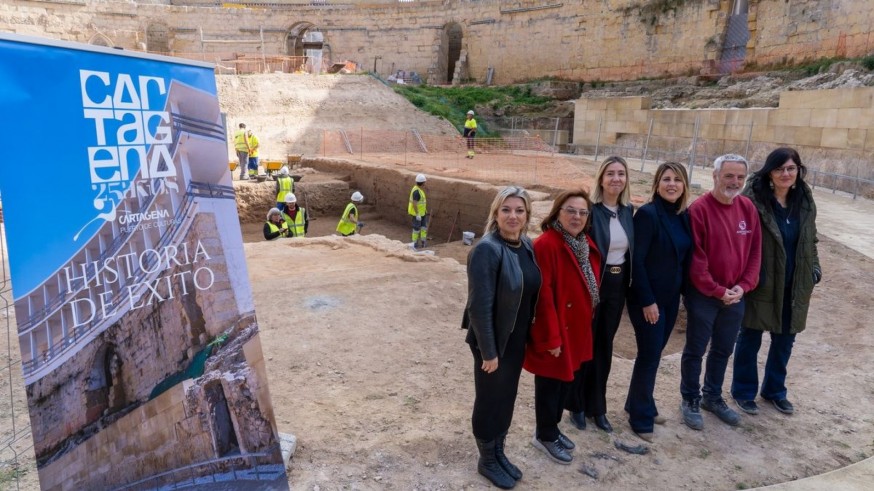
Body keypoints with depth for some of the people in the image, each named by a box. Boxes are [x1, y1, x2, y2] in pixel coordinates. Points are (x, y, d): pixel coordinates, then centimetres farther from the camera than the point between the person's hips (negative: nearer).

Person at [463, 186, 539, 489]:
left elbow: (531, 293, 9)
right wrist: (488, 351, -19)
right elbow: (480, 306, -23)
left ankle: (499, 453, 42)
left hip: (517, 340, 7)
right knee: (490, 401, 12)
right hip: (494, 342, -7)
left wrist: (527, 336, 9)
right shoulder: (487, 249, -23)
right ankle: (487, 461, 33)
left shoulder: (527, 246, 0)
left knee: (507, 399, 21)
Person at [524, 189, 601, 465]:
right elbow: (543, 295, -24)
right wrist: (551, 337, -22)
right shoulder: (546, 245, -22)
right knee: (550, 384, 8)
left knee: (565, 381, 21)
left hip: (578, 329, 9)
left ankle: (552, 429, 40)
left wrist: (587, 324, 16)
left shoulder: (587, 246, 6)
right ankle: (545, 436, 28)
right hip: (556, 330, -8)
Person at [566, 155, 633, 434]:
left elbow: (631, 250, 12)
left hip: (617, 285, 6)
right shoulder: (590, 210, -14)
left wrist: (626, 284, 9)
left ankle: (597, 406, 29)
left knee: (604, 346, 15)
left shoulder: (628, 211, 5)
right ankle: (577, 405, 24)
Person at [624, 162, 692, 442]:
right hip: (647, 298, -7)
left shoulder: (684, 215, 5)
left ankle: (640, 404, 32)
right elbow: (636, 261, -18)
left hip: (671, 297, 7)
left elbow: (685, 257, 12)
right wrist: (647, 300, -18)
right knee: (649, 355, 0)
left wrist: (683, 292, 8)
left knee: (654, 353, 16)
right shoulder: (647, 214, -16)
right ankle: (640, 417, 15)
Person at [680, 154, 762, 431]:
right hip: (703, 295, -6)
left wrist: (743, 286, -5)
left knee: (723, 350, 18)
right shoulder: (699, 209, -16)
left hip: (736, 296, 6)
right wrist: (717, 290, -15)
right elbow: (695, 258, -17)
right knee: (695, 350, 8)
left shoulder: (748, 208, 3)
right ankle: (690, 401, 24)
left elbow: (755, 251, 6)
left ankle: (713, 397, 36)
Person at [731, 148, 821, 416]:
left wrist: (815, 269, 7)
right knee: (750, 338, 9)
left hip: (794, 285, 6)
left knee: (785, 339, 17)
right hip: (761, 282, -5)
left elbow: (810, 240, 16)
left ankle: (774, 389, 36)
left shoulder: (805, 201, 4)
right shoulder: (754, 199, -16)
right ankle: (744, 391, 26)